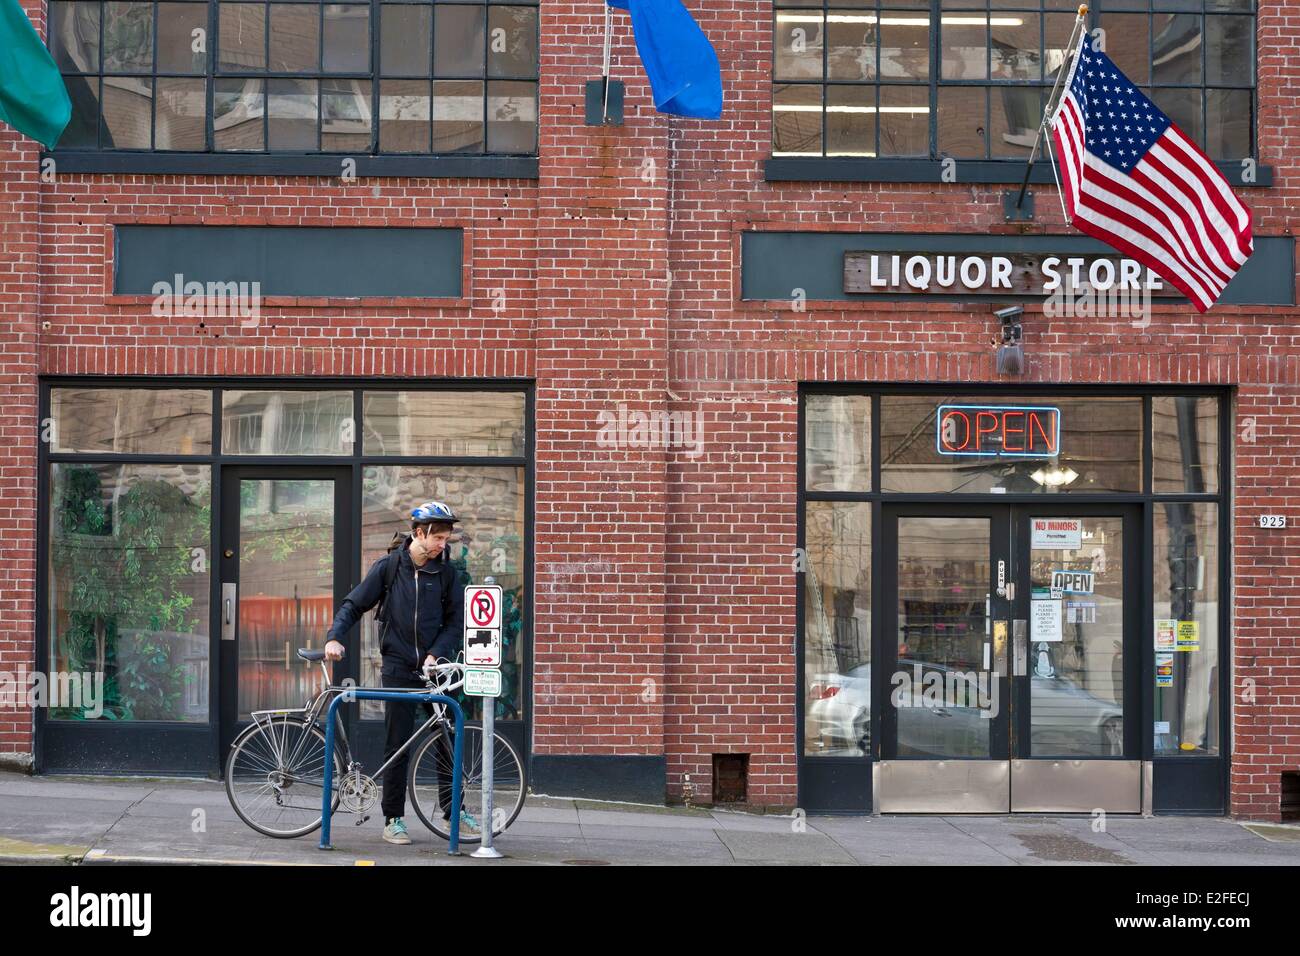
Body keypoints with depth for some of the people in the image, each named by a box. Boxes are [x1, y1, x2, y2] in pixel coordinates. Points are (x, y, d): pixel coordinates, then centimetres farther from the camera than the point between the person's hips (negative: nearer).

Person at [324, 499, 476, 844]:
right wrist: (334, 637, -15)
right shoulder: (388, 567, -3)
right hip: (399, 668, -2)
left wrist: (437, 654, -10)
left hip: (434, 666, 2)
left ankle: (453, 808, 15)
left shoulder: (445, 571, 2)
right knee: (398, 745, 1)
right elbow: (354, 605, 0)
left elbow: (456, 619, 3)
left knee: (447, 738, 2)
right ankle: (393, 819, 8)